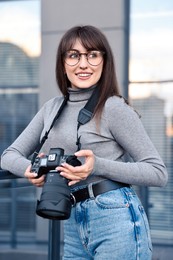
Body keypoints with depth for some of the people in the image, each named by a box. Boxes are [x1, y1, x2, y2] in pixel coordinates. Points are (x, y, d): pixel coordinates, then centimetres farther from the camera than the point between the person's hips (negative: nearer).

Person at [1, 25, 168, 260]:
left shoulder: (114, 108, -8)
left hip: (116, 223, -5)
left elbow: (159, 173, -9)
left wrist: (98, 166, -21)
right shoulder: (53, 108, 10)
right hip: (73, 227, 6)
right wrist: (31, 169, -10)